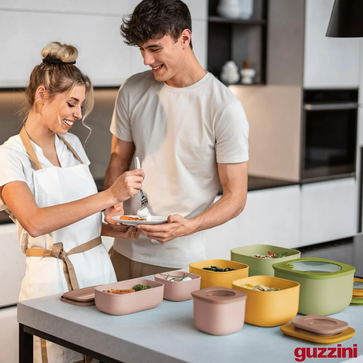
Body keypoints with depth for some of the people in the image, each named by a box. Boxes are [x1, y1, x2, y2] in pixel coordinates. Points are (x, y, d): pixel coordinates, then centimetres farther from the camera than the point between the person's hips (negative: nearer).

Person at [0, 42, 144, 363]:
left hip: (100, 268, 6)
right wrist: (110, 196, -31)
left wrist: (117, 231, 2)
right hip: (52, 280, -6)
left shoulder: (73, 144, 11)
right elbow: (35, 222, -28)